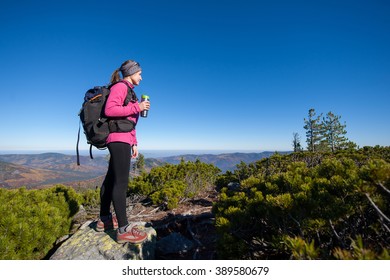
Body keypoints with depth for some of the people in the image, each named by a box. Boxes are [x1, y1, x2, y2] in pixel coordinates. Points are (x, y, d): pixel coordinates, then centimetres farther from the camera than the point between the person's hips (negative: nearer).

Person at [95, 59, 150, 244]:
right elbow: (109, 110, -19)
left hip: (123, 139, 10)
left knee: (111, 178, 12)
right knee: (121, 181, -11)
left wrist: (134, 143, 18)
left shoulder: (128, 90, 24)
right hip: (119, 139, -10)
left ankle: (104, 220, 24)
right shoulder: (120, 87, -3)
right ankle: (123, 229, -6)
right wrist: (137, 107, -16)